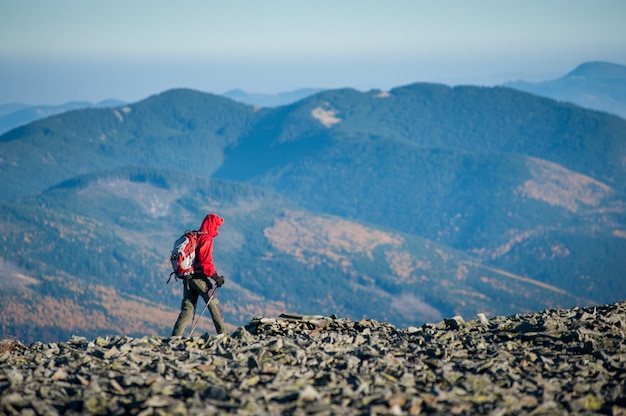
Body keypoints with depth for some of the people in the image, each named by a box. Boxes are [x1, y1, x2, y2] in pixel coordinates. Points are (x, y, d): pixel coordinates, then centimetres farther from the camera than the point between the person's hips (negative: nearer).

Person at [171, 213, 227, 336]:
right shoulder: (206, 238, -11)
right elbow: (206, 261, -19)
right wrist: (216, 277, -17)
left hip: (187, 278, 8)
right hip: (200, 278, -8)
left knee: (187, 309, 8)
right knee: (214, 305, 3)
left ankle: (175, 336, 0)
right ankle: (222, 333, 5)